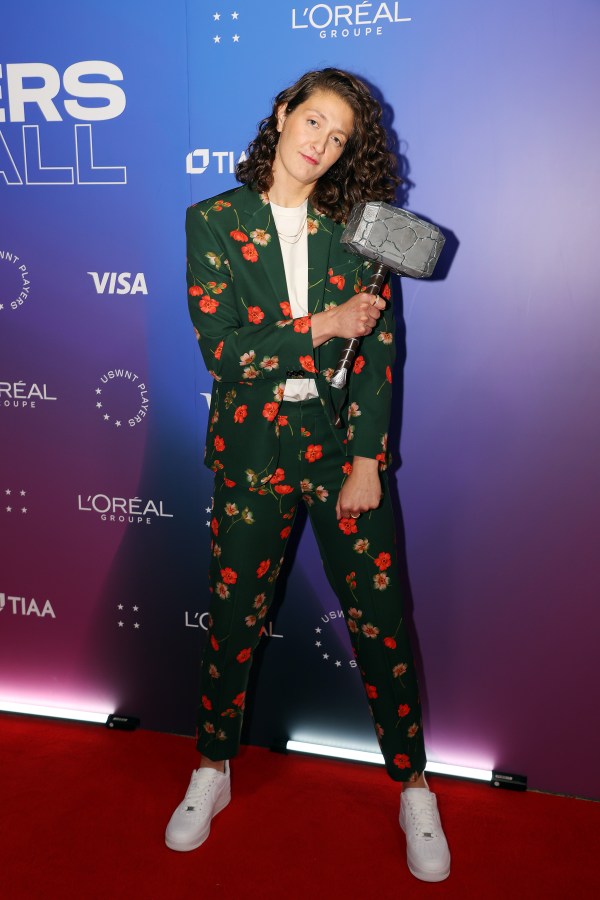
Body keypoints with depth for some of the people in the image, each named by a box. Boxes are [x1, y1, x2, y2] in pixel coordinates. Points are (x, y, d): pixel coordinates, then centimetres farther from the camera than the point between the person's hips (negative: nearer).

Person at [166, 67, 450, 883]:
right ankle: (213, 771, 36)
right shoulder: (213, 222, 1)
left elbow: (379, 349, -3)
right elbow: (220, 348, -9)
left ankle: (414, 790, 27)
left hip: (345, 443, 1)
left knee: (380, 619, 5)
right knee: (233, 618, 10)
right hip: (251, 448, 0)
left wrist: (367, 463, -9)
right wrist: (324, 326, -13)